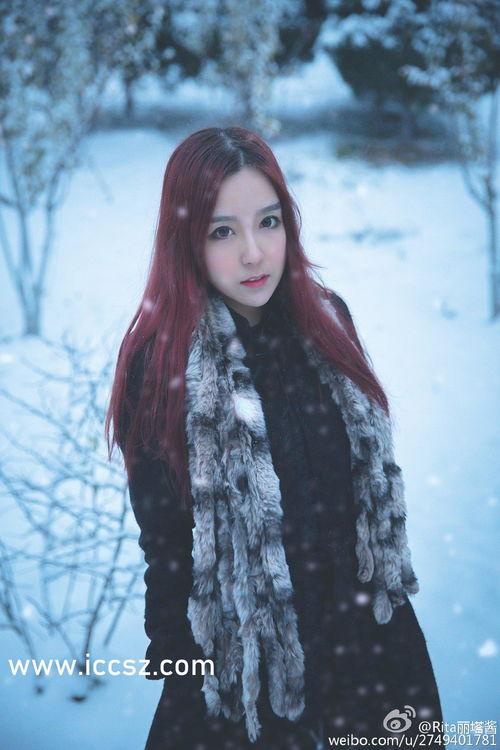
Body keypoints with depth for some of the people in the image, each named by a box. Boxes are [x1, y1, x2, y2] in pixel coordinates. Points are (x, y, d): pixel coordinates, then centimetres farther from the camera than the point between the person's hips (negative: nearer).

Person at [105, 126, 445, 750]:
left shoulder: (325, 318, -3)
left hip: (370, 622, 4)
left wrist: (386, 579, 10)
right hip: (247, 646, -4)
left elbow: (369, 470, 8)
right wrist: (178, 668, -6)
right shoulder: (161, 363, -15)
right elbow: (163, 540, -10)